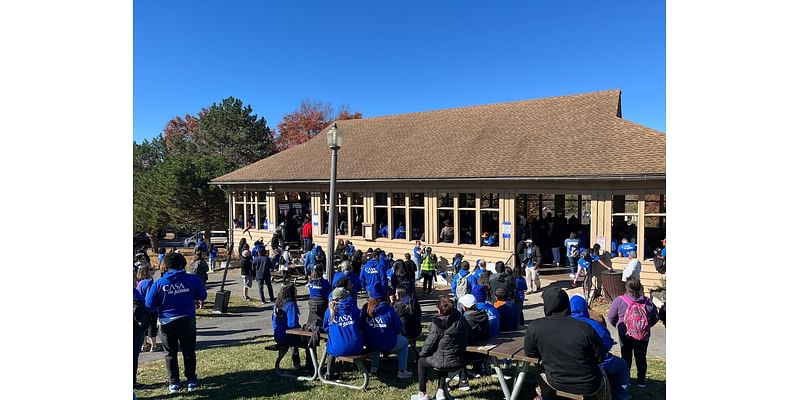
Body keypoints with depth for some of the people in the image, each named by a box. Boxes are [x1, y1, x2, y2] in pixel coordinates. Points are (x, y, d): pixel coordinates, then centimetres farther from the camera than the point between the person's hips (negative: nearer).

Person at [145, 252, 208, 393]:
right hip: (187, 321, 0)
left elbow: (149, 304, -3)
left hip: (167, 323, 0)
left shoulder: (159, 283, -7)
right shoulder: (192, 280, -9)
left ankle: (174, 383, 20)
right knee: (189, 352, 14)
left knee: (170, 353, 16)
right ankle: (191, 381, 19)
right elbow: (202, 296, 2)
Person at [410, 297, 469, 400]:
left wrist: (422, 353, 6)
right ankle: (441, 391, 33)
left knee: (421, 361, 20)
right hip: (460, 360, 6)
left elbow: (430, 341, -11)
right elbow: (466, 339, 10)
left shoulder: (438, 322, -17)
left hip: (445, 361, -6)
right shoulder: (461, 319, 1)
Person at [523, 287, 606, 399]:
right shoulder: (585, 328, -24)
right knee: (601, 372, 34)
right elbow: (600, 357, -11)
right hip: (588, 386, 0)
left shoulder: (534, 327, -21)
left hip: (556, 383, 0)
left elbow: (530, 354, -5)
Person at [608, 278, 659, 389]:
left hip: (626, 335, -2)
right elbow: (655, 318, 4)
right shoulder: (647, 302, -6)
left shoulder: (619, 300, -12)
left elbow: (611, 318, -6)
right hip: (644, 336, 2)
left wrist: (619, 326, 13)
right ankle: (641, 381, 24)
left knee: (626, 358, 13)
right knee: (641, 358, 17)